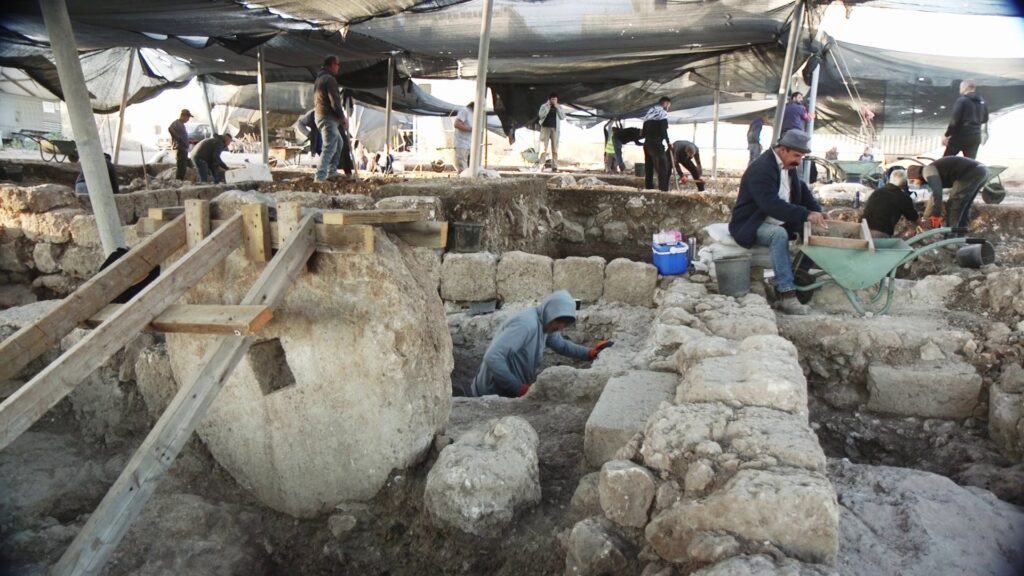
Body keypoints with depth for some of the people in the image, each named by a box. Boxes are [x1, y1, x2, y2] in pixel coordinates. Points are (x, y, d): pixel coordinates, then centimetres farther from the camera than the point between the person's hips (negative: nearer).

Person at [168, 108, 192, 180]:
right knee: (181, 167, -10)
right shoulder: (176, 123, -11)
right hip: (180, 148, -10)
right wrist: (178, 139, -23)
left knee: (183, 167, 14)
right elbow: (170, 129, -28)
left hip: (184, 148, 10)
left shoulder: (181, 124, 19)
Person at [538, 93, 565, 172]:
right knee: (543, 148, -8)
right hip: (545, 128, -2)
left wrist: (557, 108, -7)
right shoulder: (544, 106, 5)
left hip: (555, 129, 2)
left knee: (555, 149, 0)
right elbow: (541, 115, -10)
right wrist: (548, 107, -13)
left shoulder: (559, 107, 11)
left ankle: (554, 167, 1)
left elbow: (563, 117, 0)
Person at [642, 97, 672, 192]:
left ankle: (648, 187, 10)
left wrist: (647, 138, 20)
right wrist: (668, 142, -3)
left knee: (648, 166, 11)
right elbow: (663, 130, -12)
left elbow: (644, 131, 19)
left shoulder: (649, 113, 22)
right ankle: (663, 189, -14)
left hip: (647, 143, 8)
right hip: (656, 143, -8)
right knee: (663, 166, -7)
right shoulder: (662, 112, -3)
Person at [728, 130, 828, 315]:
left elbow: (802, 191, 13)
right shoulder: (761, 169, -21)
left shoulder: (788, 166, 8)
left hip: (777, 223, 9)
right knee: (779, 235, -35)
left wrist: (818, 212, -7)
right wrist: (806, 215, -38)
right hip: (750, 226, -9)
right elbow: (772, 204, -33)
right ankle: (786, 296, -36)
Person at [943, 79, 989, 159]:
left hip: (960, 135, -6)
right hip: (975, 137, 6)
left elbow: (954, 120, -15)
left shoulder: (962, 100, -9)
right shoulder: (982, 102, 12)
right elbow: (984, 120, 19)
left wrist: (946, 135, -11)